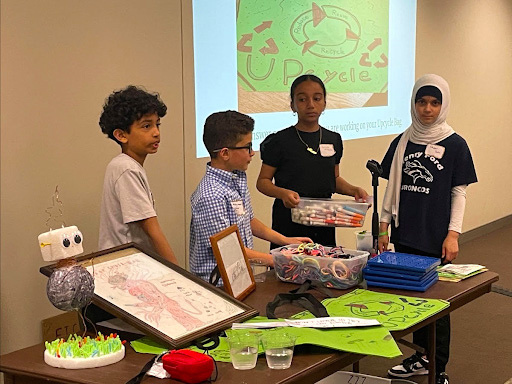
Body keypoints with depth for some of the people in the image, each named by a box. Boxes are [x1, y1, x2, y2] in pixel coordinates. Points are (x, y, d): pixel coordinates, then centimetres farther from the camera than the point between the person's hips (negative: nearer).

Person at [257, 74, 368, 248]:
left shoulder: (333, 139, 10)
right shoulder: (280, 141, -5)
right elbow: (263, 181, -3)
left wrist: (354, 190, 1)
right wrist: (282, 193, -22)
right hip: (289, 220, -4)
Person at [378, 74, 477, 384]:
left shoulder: (455, 145, -4)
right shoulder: (402, 142, 5)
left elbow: (459, 193, -3)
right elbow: (392, 187, 10)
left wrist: (453, 233, -9)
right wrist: (383, 226, 7)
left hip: (436, 240, -4)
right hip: (405, 235, 4)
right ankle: (421, 357, 29)